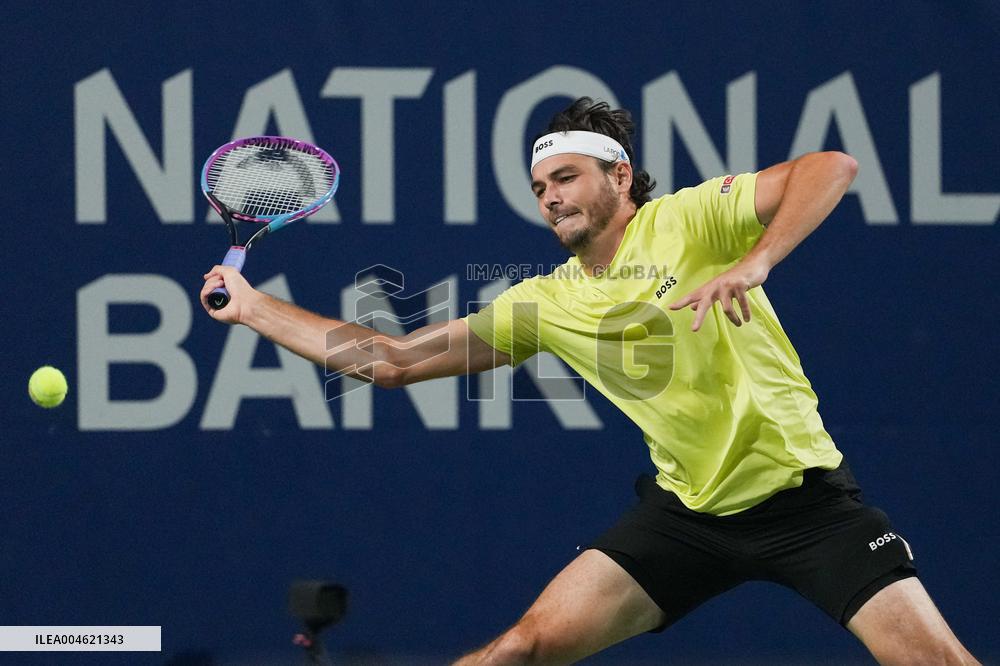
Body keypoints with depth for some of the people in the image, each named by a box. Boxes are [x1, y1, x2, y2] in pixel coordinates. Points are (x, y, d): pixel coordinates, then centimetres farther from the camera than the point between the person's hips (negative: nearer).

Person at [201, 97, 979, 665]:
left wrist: (753, 264, -34)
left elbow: (832, 168, -21)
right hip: (688, 506, 4)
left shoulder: (688, 221, -9)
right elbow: (394, 361, 8)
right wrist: (253, 307, 5)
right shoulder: (546, 303, 4)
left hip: (802, 494, -4)